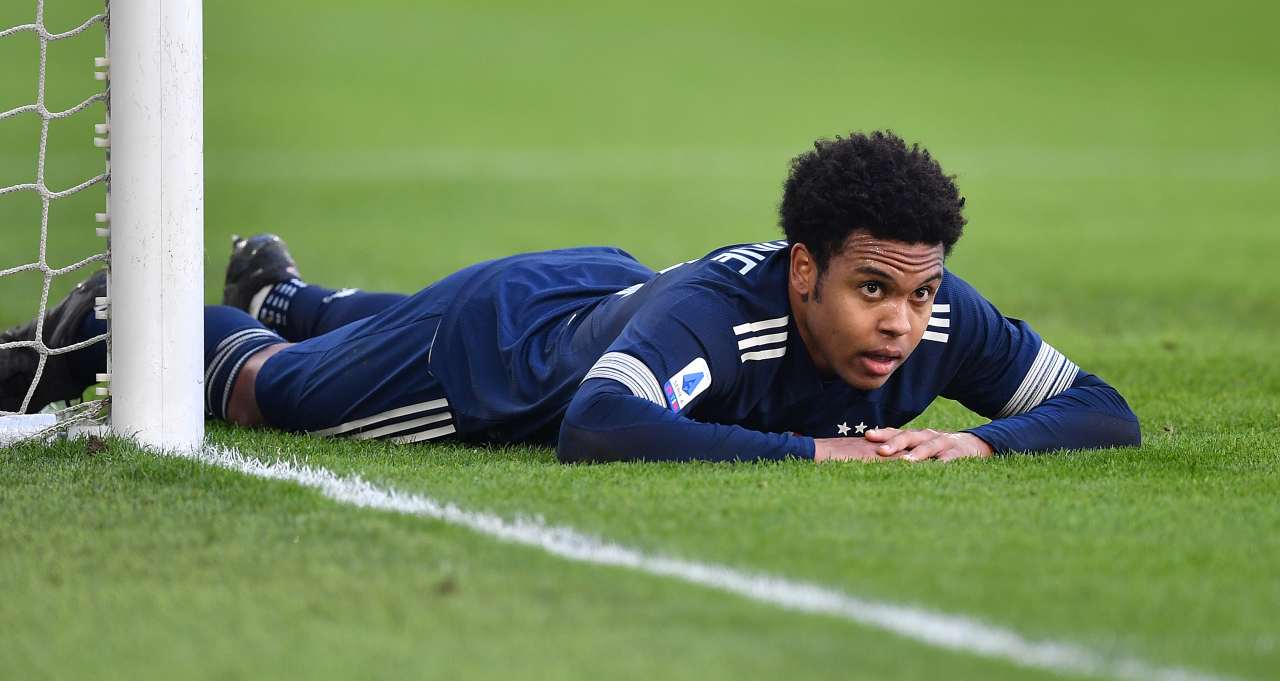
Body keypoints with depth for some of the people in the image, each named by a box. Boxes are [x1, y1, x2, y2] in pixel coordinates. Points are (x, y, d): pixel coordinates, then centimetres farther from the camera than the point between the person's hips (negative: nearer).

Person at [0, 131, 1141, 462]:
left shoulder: (939, 321, -32)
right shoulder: (719, 307, -49)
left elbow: (1104, 413, -26)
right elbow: (594, 428, -64)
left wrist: (974, 440, -46)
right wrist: (811, 452, -61)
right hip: (514, 331, -7)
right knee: (270, 388, 18)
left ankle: (281, 290, 70)